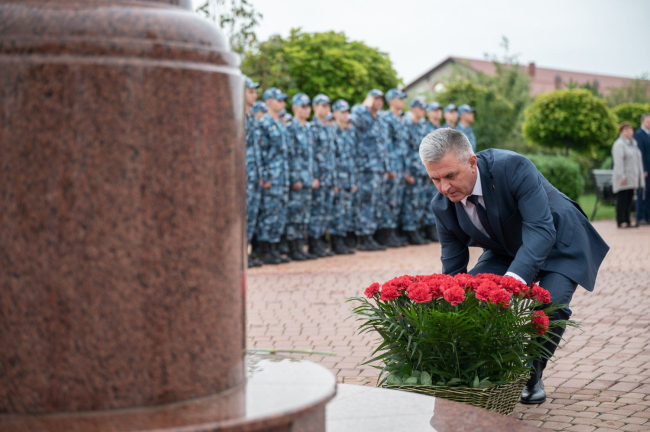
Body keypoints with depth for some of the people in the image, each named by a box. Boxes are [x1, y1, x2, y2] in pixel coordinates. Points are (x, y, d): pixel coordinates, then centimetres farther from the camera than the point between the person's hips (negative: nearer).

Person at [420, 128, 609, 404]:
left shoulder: (512, 167, -36)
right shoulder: (442, 206, -19)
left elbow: (541, 230, -42)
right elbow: (453, 270, -10)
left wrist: (515, 279, -56)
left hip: (559, 244, -4)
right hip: (507, 250, 5)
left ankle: (532, 376, -1)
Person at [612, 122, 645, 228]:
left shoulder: (633, 143, 18)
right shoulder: (619, 144, -9)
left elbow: (637, 160, 22)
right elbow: (618, 162, -16)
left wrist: (641, 175, 18)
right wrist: (622, 176, -22)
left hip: (632, 178, 8)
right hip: (624, 179, -8)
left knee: (629, 200, 8)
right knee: (622, 199, -8)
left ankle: (627, 221, 11)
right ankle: (621, 221, -6)